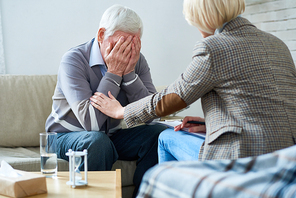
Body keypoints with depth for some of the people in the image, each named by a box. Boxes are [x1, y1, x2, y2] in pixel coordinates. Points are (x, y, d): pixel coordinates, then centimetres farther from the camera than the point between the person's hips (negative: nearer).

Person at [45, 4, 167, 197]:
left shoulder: (137, 60, -6)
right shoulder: (74, 60, -20)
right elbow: (91, 122, -31)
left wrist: (129, 73, -24)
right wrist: (114, 73, -29)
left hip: (113, 134, 5)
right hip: (69, 136, -5)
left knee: (161, 134, -16)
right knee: (97, 141, -36)